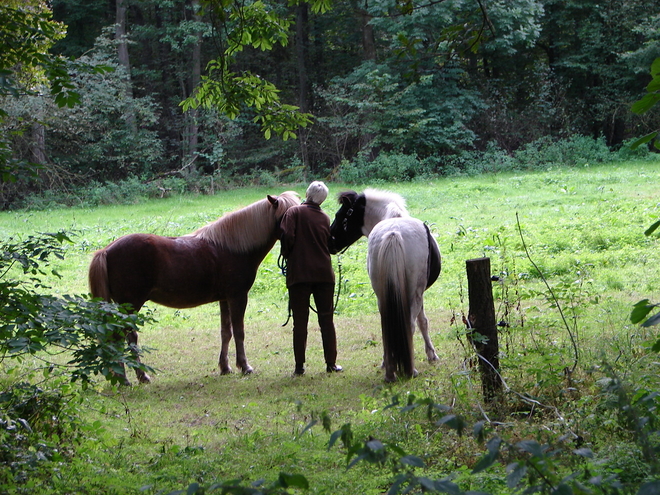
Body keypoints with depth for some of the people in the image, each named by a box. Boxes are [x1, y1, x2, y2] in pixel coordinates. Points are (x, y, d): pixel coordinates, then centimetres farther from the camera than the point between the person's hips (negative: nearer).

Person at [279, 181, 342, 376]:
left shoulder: (294, 212, -5)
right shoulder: (325, 218, 8)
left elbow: (287, 236, -16)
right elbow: (331, 245, 10)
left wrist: (287, 254, 0)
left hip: (299, 274, -3)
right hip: (324, 273, 3)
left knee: (300, 321, 2)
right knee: (326, 321, 9)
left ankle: (299, 365, 2)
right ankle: (331, 363, 10)